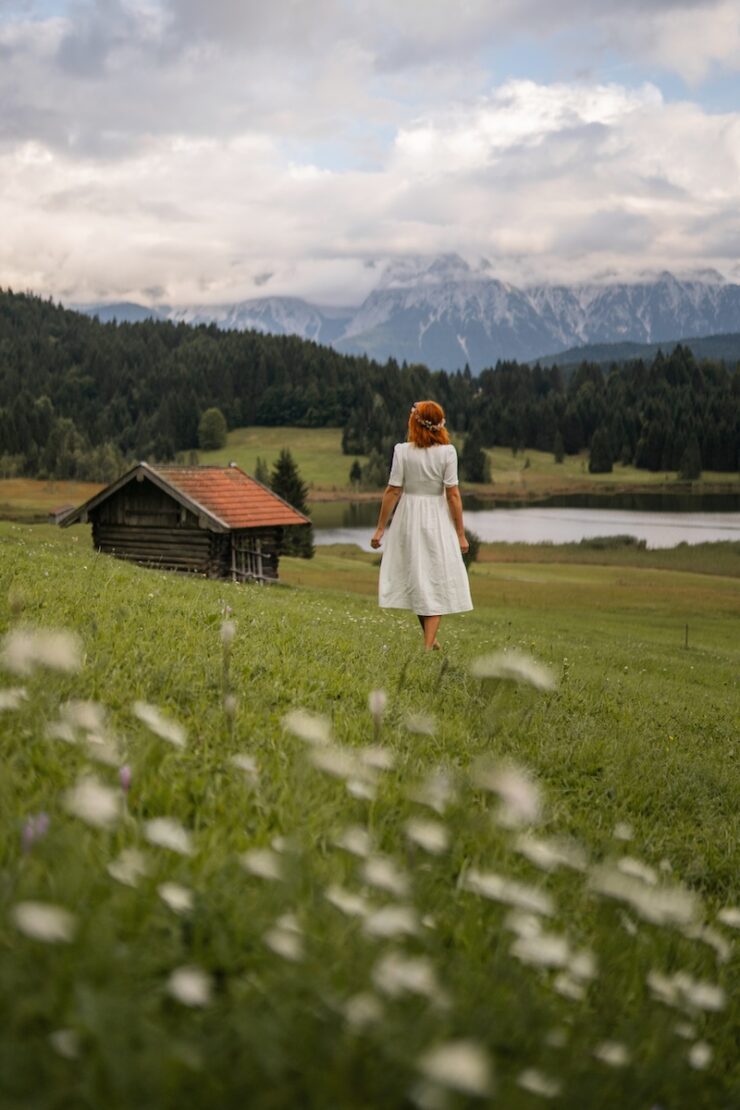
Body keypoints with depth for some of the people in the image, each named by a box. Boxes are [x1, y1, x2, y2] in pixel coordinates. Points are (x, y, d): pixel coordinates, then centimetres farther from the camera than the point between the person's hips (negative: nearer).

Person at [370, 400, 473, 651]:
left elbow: (392, 491, -7)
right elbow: (453, 494, -10)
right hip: (437, 519, -1)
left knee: (415, 579, 16)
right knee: (436, 582, 6)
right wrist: (460, 534, -3)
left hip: (408, 518, 1)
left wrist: (380, 527, 3)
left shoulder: (402, 451, -8)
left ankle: (430, 639, 24)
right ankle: (429, 645, -1)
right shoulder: (447, 452, -10)